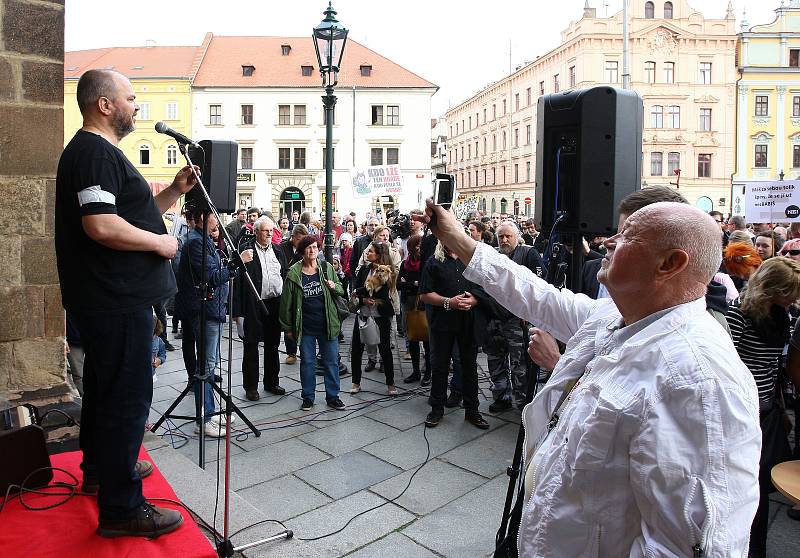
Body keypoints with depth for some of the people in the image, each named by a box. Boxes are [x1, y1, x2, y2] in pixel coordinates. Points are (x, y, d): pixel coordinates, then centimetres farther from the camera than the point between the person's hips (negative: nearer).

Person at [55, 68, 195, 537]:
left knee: (106, 388, 21)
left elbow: (132, 215, 23)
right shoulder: (95, 153, -15)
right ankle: (121, 507, 4)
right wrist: (161, 243, -15)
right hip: (118, 301, -11)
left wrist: (175, 191, 10)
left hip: (113, 298, 11)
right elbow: (100, 225, -27)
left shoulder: (102, 152, 19)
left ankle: (102, 469, 39)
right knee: (129, 397, -6)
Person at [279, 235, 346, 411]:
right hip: (306, 327, -1)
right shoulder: (293, 274, -5)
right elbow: (287, 302, 0)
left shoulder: (326, 268, 1)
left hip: (328, 324, 1)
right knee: (307, 362, 9)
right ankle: (308, 397, 24)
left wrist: (334, 287, -12)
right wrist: (288, 327, 2)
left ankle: (332, 396, 21)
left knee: (331, 361, 8)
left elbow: (341, 290, 12)